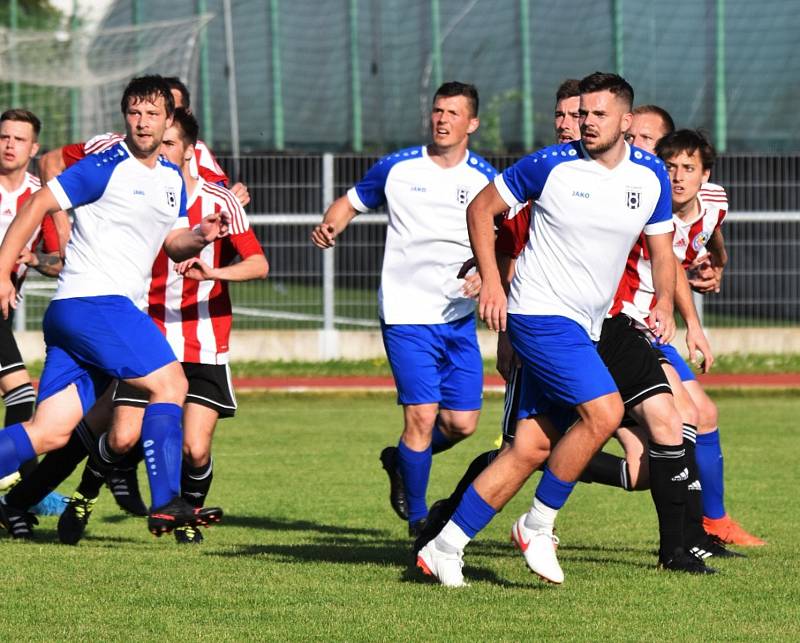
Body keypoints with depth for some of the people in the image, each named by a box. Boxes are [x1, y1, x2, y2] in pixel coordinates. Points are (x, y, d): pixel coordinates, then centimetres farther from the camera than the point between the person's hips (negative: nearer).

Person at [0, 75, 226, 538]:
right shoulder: (107, 166, -6)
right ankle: (167, 504, -15)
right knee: (170, 383, -13)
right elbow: (38, 206, -6)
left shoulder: (173, 179, 18)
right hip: (93, 302, -8)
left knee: (51, 432, 0)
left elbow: (174, 245, 25)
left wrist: (200, 236, 1)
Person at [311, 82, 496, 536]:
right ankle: (418, 518, 3)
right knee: (422, 416, -13)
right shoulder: (397, 168, 1)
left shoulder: (486, 179, 4)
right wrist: (330, 226, -8)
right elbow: (350, 203, 13)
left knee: (462, 423, 0)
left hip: (459, 316, 3)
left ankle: (402, 461, 30)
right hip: (407, 314, -3)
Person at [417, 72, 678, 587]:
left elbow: (662, 248, 14)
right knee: (604, 411, -22)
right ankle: (538, 527, -7)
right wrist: (491, 282, -8)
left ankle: (445, 547, 10)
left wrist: (665, 303, -5)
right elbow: (481, 209, 1)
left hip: (584, 327, 6)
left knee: (532, 448, 2)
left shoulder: (651, 176, 4)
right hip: (541, 314, -6)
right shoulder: (552, 165, -10)